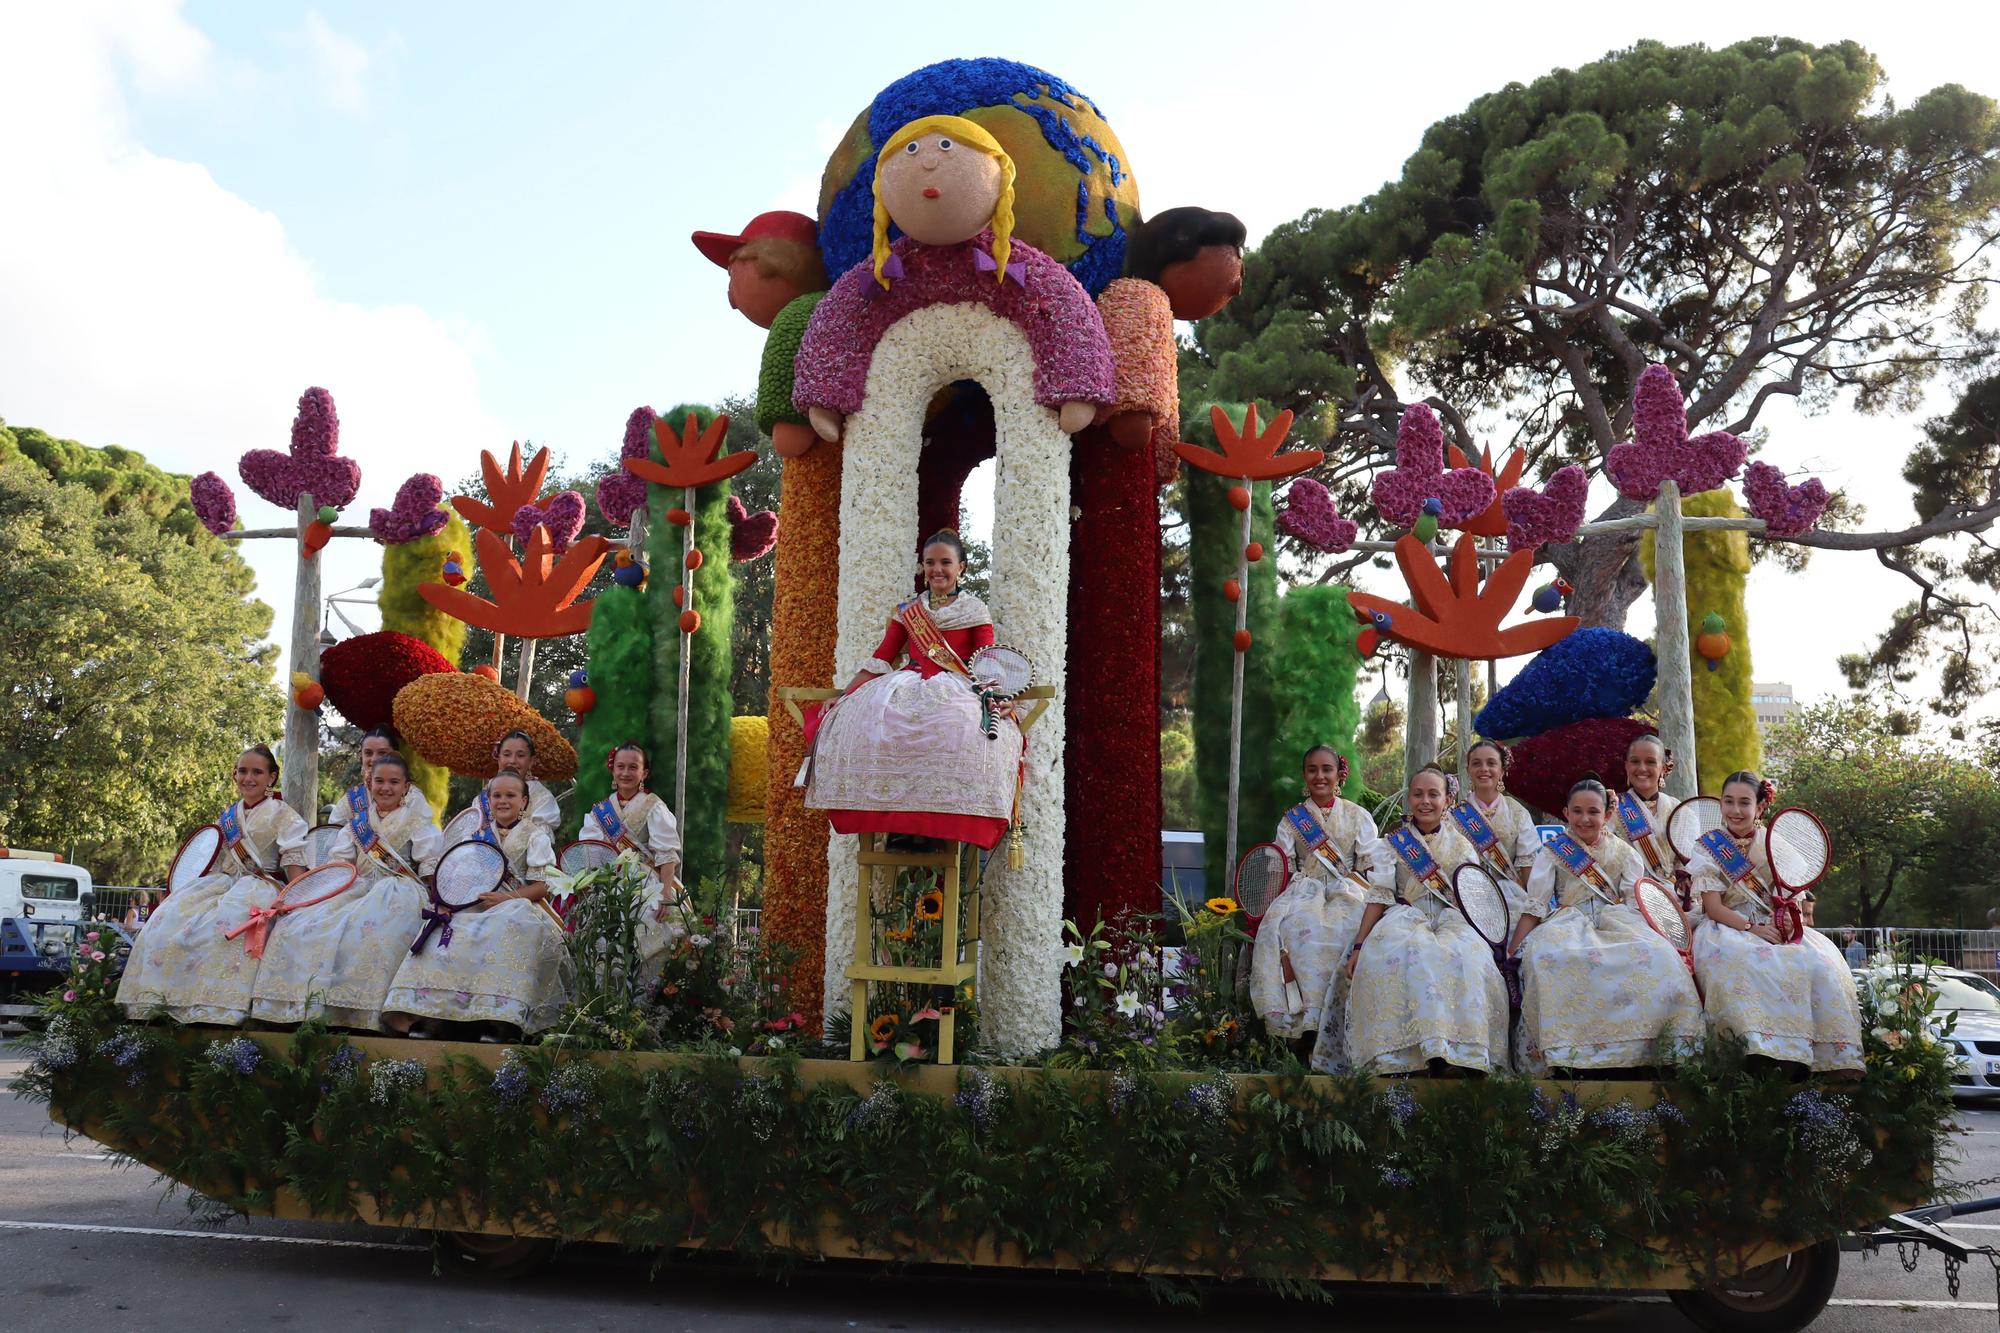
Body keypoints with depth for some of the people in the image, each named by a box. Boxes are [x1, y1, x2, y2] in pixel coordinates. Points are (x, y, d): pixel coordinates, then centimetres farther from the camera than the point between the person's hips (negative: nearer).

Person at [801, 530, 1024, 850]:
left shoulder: (975, 611, 13)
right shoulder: (907, 611, 22)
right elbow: (879, 660, 17)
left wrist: (999, 697, -17)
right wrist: (842, 696, 6)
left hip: (956, 690, -3)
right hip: (908, 686, 3)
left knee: (964, 730, -40)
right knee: (859, 718, -30)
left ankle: (942, 825, -31)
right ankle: (895, 820, -24)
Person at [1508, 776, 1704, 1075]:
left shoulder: (1623, 852, 14)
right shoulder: (1553, 853, 10)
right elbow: (1535, 906, 3)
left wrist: (1668, 939, -10)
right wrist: (1511, 951, -10)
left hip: (1617, 919, 2)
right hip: (1569, 923, -1)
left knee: (1657, 955, -32)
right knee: (1545, 957, -37)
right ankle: (1561, 1053, -30)